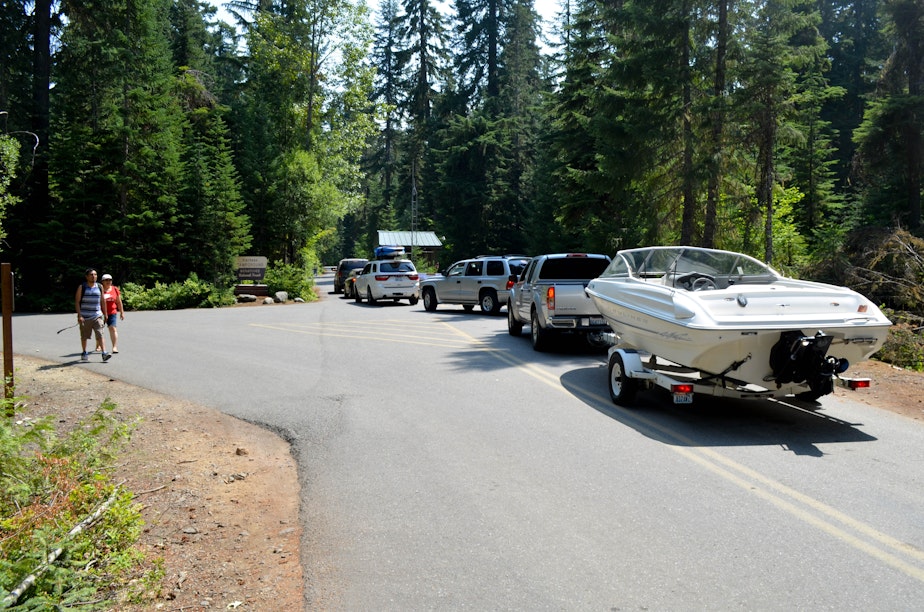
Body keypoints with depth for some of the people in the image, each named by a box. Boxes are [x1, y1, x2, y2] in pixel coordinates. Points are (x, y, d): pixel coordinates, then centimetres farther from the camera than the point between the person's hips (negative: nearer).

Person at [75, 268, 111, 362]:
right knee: (84, 336, 11)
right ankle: (84, 353, 28)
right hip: (84, 316, -1)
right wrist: (79, 315, -12)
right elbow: (77, 301, -3)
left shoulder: (99, 287, 8)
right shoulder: (82, 287, 0)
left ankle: (104, 354, -18)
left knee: (100, 335, -11)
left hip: (97, 316, 1)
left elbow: (103, 301, 15)